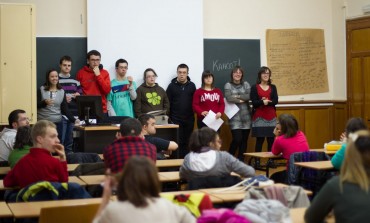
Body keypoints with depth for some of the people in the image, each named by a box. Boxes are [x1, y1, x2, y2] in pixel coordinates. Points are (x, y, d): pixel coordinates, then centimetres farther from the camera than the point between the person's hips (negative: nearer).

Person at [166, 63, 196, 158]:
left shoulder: (192, 85, 8)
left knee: (187, 142, 7)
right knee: (178, 142, -1)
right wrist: (169, 117, -6)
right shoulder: (172, 86, 1)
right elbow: (168, 103, -1)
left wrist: (194, 115, 0)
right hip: (176, 120, -2)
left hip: (189, 119, 2)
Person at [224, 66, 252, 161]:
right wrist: (240, 100, -6)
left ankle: (241, 161, 15)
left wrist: (237, 96, -11)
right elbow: (228, 98, -12)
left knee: (244, 140, 4)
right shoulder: (228, 85, 3)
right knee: (237, 139, -12)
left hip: (246, 116, 3)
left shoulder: (246, 84, 11)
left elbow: (249, 96, -5)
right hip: (235, 117, -3)